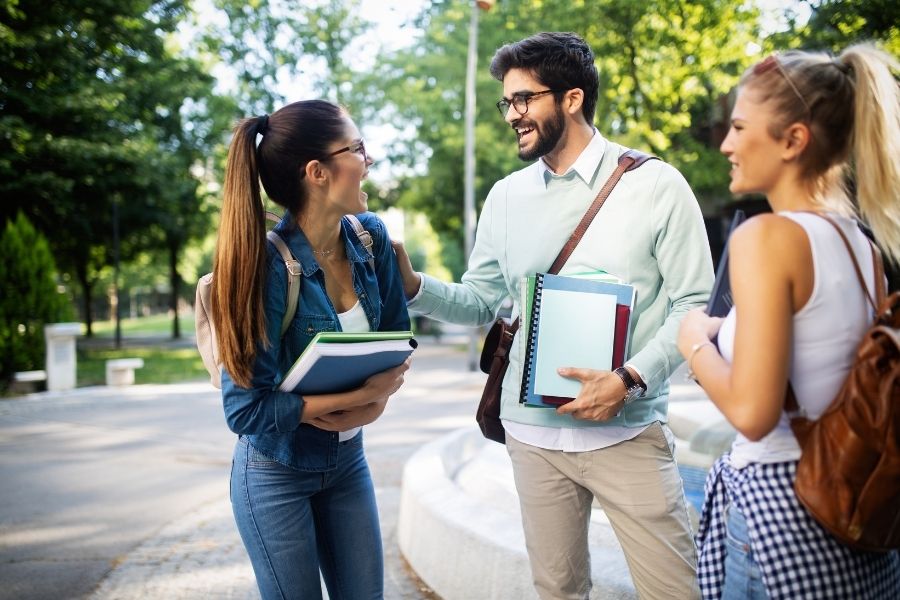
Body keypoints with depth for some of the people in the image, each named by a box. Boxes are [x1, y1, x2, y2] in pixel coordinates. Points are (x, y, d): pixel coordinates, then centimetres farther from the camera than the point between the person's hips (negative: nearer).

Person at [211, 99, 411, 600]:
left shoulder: (371, 237, -7)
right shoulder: (269, 267, -26)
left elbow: (396, 336, 4)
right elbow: (246, 408, -24)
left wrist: (381, 396, -17)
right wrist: (359, 394, -26)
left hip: (348, 459, 6)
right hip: (276, 472, -5)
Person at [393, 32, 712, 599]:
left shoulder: (655, 185, -5)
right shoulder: (505, 198, 8)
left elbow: (692, 304, -7)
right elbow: (480, 302, 9)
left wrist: (631, 379, -20)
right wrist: (412, 285, -9)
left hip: (628, 431, -3)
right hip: (533, 431, 4)